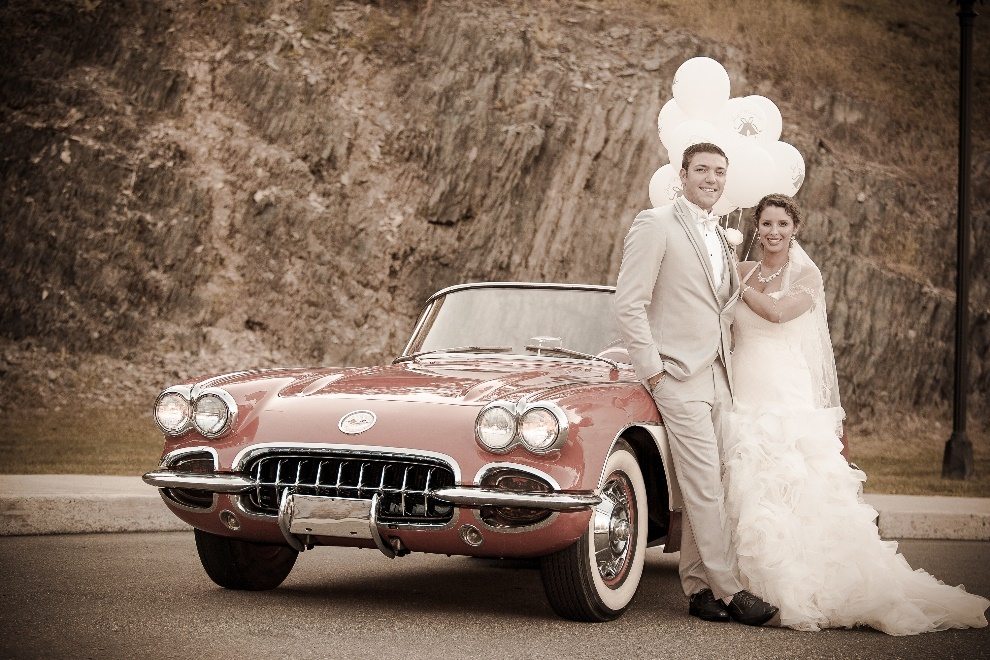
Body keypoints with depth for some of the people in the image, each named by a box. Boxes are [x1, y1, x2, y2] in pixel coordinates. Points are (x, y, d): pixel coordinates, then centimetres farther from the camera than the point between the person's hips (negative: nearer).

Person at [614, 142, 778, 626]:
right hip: (677, 376, -7)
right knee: (705, 487, -9)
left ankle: (698, 586, 11)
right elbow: (628, 304, -10)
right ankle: (729, 590, -7)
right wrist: (653, 371, -14)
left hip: (716, 376, 7)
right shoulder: (655, 226, -5)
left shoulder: (721, 238, 19)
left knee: (702, 487, 7)